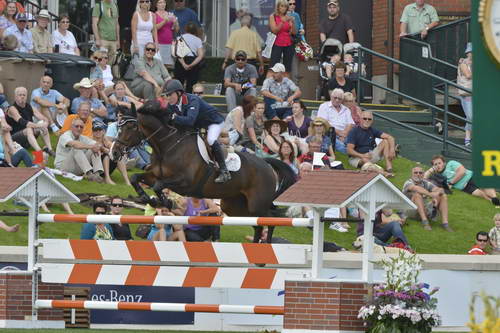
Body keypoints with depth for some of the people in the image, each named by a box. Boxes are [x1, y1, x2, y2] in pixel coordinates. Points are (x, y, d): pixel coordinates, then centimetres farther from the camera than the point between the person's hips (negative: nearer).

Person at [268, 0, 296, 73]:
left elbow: (294, 33, 5)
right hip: (277, 44, -2)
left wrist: (292, 23, -12)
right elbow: (274, 30, -8)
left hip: (289, 45, 2)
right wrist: (282, 22, -20)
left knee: (287, 68, 0)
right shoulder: (273, 17, 2)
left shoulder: (289, 17, 7)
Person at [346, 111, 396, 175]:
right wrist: (362, 155, -32)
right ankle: (383, 173, -61)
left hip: (370, 154, 5)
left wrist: (392, 150, -24)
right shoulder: (354, 132, -7)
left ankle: (389, 168, -27)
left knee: (386, 141, -11)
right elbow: (349, 150, -15)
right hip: (357, 157, -5)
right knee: (365, 160, -39)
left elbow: (389, 137, -3)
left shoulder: (372, 130, 5)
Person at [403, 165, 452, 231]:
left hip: (425, 210, 5)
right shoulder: (408, 183, -6)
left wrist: (436, 194, -28)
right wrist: (430, 194, -42)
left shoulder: (426, 183, 9)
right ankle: (424, 221, -39)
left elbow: (440, 189, -4)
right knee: (417, 195, -30)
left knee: (443, 196, -7)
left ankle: (445, 223, -22)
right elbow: (416, 188, -30)